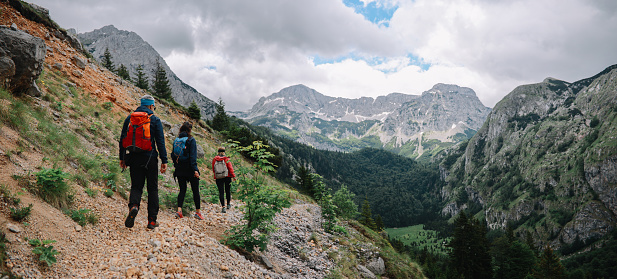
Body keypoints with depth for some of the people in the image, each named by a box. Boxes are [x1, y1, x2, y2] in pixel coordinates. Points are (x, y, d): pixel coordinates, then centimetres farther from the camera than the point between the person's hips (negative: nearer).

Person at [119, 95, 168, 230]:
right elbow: (160, 142, -6)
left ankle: (133, 206, -22)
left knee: (136, 186, 10)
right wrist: (164, 161, -4)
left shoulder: (129, 118, 9)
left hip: (134, 158, 3)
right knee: (153, 188, 7)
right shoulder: (155, 120, -1)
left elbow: (122, 139, 10)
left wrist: (122, 158, 16)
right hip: (150, 158, -3)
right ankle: (152, 220, 6)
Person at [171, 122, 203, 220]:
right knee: (195, 190, 5)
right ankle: (197, 212, 9)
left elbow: (173, 155, 10)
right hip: (189, 168, -5)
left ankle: (179, 210, -6)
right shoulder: (191, 140, -9)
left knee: (182, 189, 10)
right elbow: (193, 155, -15)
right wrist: (195, 169, -17)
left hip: (180, 170, 5)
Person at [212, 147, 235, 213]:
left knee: (221, 192, 0)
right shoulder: (226, 159, -7)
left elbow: (213, 170, 9)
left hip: (218, 178, 1)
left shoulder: (214, 159, 0)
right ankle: (228, 204, 29)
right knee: (228, 191, 16)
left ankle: (223, 207, -10)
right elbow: (230, 168, -9)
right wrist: (233, 176, -2)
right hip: (227, 177, -1)